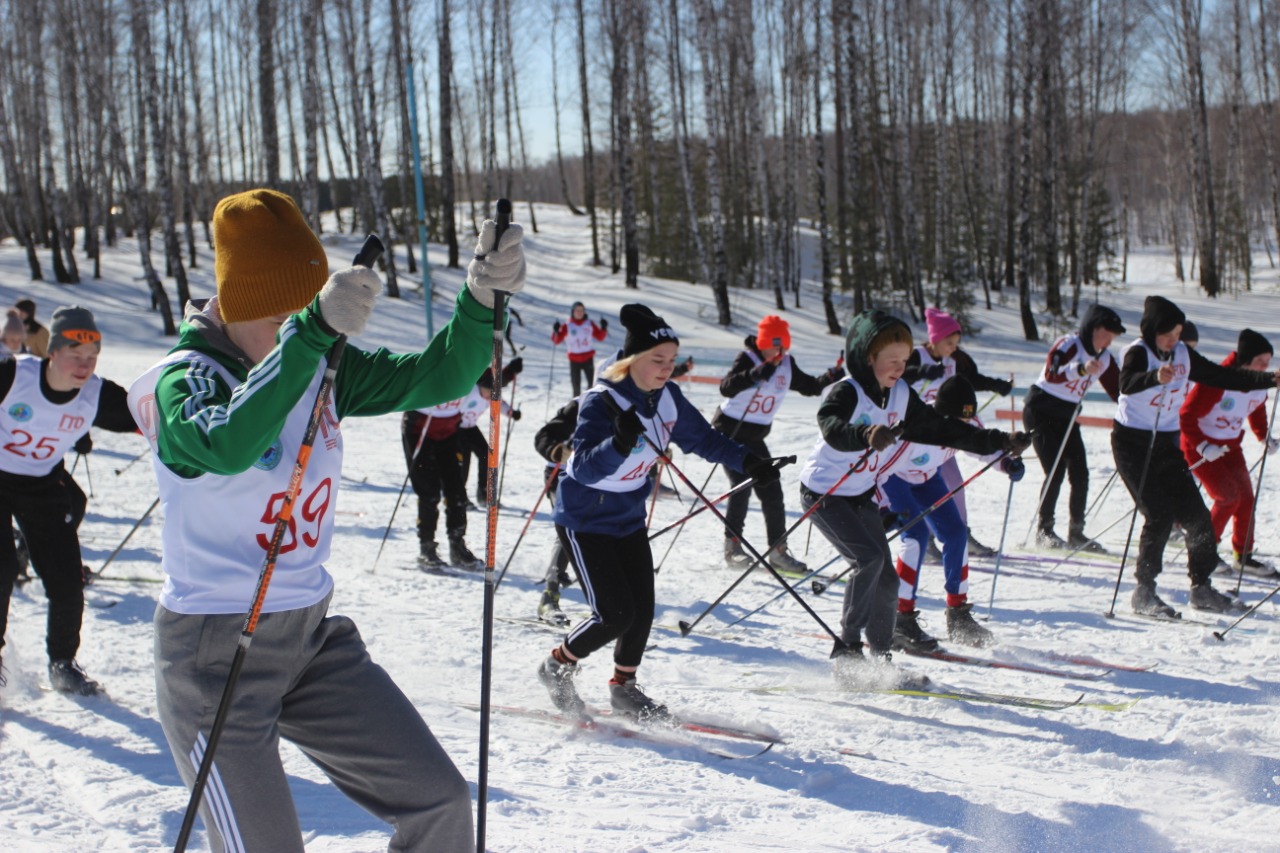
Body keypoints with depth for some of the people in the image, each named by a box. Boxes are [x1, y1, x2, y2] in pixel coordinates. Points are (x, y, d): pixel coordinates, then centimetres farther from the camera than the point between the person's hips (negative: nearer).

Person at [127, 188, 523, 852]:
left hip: (315, 636, 6)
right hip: (215, 652, -6)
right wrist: (311, 333, -47)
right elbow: (228, 446, -37)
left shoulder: (325, 369, 3)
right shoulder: (182, 378, -15)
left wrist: (482, 297, -20)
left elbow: (435, 378, -2)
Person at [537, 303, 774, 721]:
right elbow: (585, 468, -36)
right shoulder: (602, 401, -27)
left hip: (629, 518, 7)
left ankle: (623, 687, 27)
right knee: (616, 614, -11)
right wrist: (619, 443, -54)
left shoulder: (668, 397, -6)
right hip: (585, 521, -7)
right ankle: (557, 668, 14)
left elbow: (702, 438, 6)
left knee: (642, 610, 5)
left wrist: (748, 461, -7)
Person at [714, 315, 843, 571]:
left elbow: (809, 387, 10)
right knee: (742, 486, -16)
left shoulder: (787, 365, 1)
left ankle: (778, 552, 5)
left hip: (755, 436, 6)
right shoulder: (748, 359, -17)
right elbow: (726, 388, -31)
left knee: (771, 491, 1)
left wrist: (829, 377, -10)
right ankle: (732, 546, -5)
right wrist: (755, 375, -47)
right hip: (729, 431, -6)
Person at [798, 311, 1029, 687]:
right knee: (869, 557, -24)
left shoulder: (901, 395, 0)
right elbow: (831, 427, -42)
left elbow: (940, 428, 7)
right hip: (823, 492, -7)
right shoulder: (847, 391, -22)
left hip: (861, 494, 7)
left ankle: (880, 659, 19)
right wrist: (867, 435, -63)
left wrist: (999, 443, 5)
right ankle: (847, 649, -15)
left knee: (886, 578, 3)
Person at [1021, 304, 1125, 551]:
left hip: (1067, 417, 7)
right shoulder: (1069, 345, -17)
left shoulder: (1104, 359, 5)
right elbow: (1051, 374, -34)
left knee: (1080, 475, -1)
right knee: (1056, 470, -15)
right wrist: (1081, 369, -49)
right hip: (1041, 412, -7)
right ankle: (1044, 530, -3)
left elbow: (1119, 390, 8)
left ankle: (1076, 532, 10)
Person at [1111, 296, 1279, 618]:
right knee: (1159, 516, -15)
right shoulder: (1138, 352, -15)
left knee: (1196, 515, 3)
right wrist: (1156, 377, -57)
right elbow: (1128, 382, -36)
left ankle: (1201, 588, 16)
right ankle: (1143, 593, -6)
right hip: (1133, 443, -7)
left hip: (1167, 443, 7)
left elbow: (1220, 376, 11)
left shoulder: (1183, 354, 4)